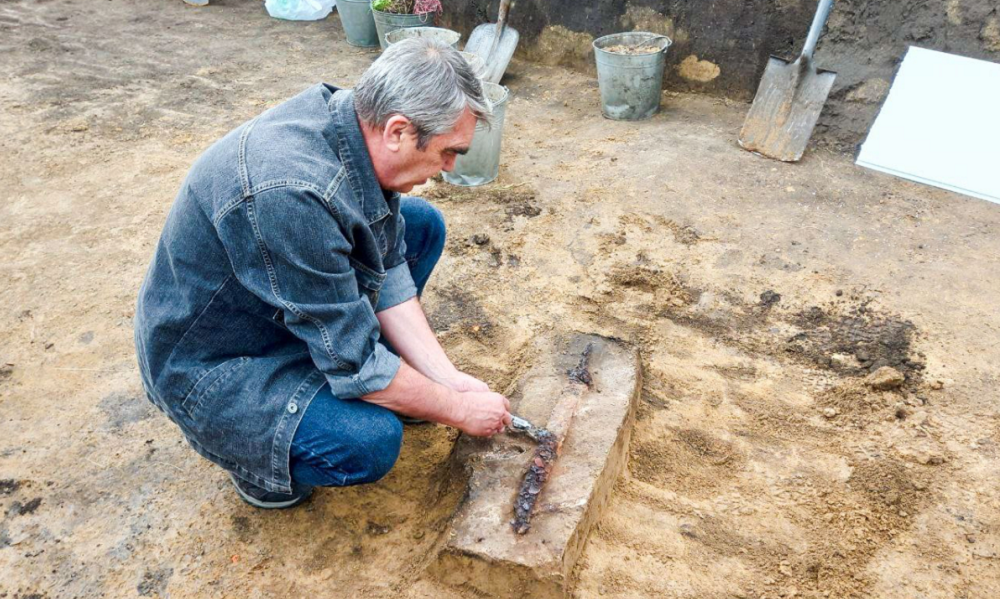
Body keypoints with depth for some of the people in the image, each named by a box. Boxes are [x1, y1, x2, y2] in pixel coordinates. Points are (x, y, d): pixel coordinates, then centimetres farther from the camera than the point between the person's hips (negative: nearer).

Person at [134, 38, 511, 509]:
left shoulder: (356, 121, -12)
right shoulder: (289, 193, -38)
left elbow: (387, 272, -5)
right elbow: (357, 363, -30)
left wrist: (448, 377, -8)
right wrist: (458, 409, -16)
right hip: (209, 364, -8)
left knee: (423, 225, 3)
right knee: (371, 441, -30)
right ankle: (259, 462, 3)